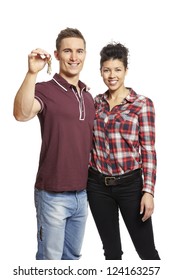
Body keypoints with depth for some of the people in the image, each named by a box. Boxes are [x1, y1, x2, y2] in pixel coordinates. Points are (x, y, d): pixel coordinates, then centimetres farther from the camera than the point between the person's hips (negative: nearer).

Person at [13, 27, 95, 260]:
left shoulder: (88, 96, 9)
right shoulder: (44, 90, -12)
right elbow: (22, 114, -34)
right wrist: (32, 73, -44)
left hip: (81, 193, 7)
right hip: (53, 194, -6)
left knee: (73, 256, 20)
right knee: (50, 259, 6)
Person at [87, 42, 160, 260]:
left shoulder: (142, 104, -6)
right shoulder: (95, 102, 6)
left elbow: (148, 151, -8)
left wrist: (148, 191, -13)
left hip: (130, 184, -4)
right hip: (97, 185, 4)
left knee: (147, 251, 4)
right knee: (111, 250, 14)